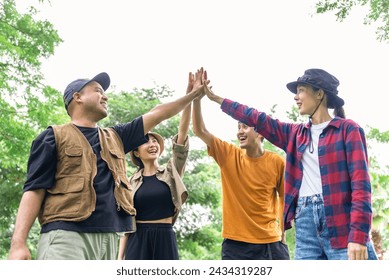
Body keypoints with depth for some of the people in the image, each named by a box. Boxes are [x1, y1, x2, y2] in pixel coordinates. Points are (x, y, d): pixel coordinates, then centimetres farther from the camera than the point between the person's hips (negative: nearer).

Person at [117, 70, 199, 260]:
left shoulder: (171, 172, 6)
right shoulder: (133, 181, 8)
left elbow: (182, 132, -6)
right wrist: (120, 258, 1)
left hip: (165, 241, 0)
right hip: (138, 242, 0)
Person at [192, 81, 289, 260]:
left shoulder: (277, 162, -3)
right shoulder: (229, 156, 0)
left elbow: (285, 197, 7)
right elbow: (200, 131, -7)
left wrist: (283, 232, 6)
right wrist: (196, 97, -17)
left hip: (270, 242, 0)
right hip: (235, 242, 0)